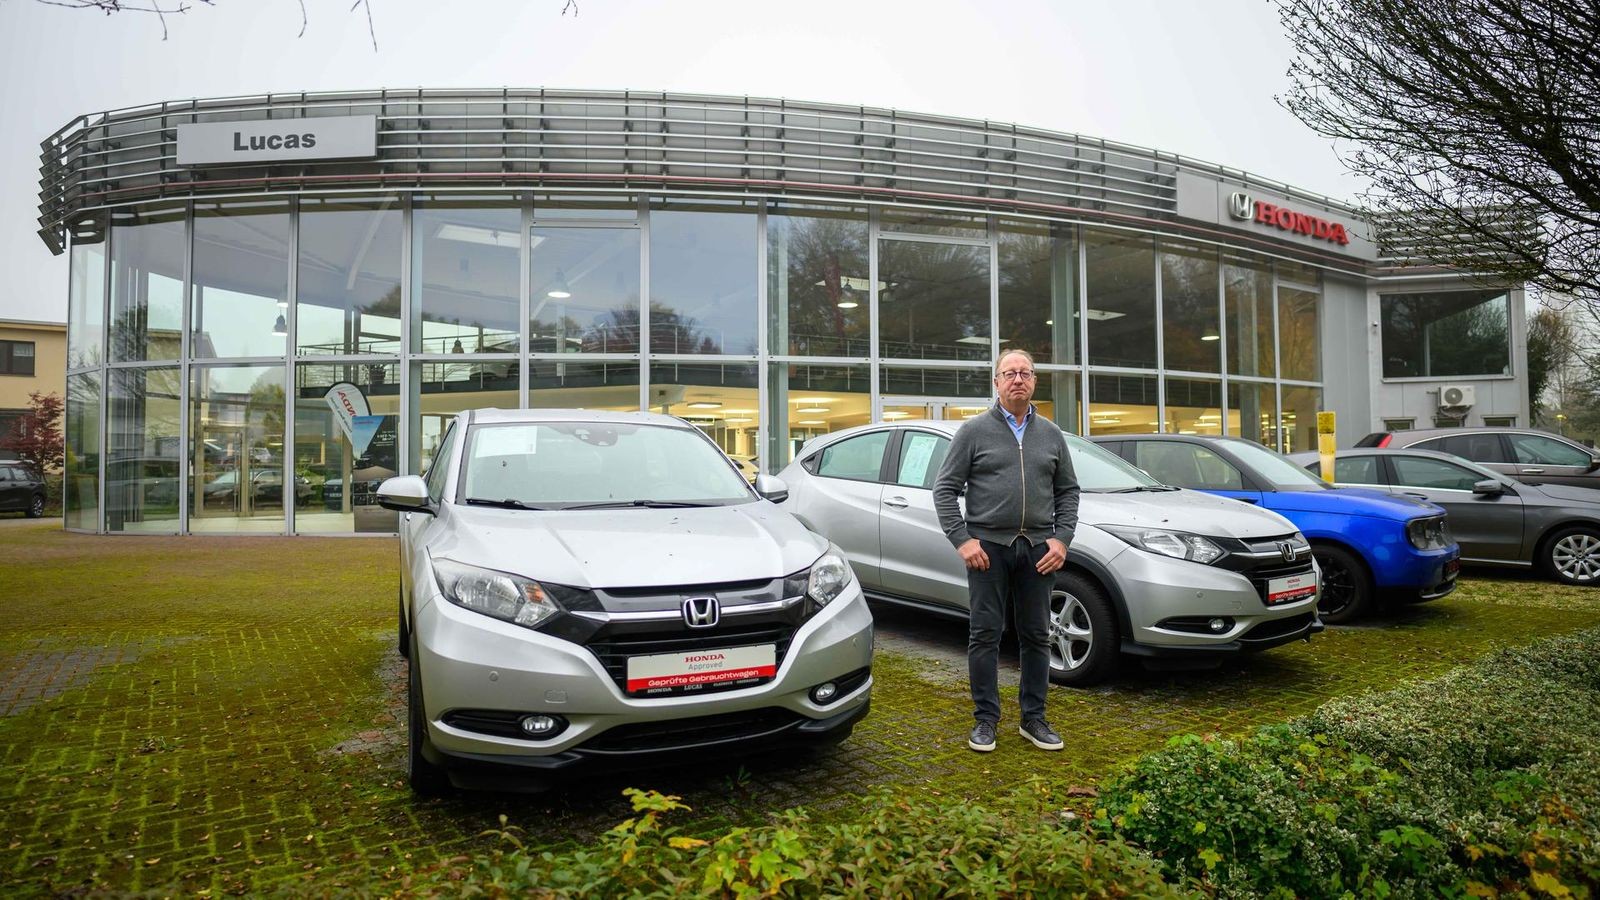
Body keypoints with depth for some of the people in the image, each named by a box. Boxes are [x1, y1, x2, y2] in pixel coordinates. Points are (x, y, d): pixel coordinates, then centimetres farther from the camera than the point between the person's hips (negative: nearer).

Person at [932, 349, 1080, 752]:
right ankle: (985, 719, 11)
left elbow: (1067, 491, 14)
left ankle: (1034, 718, 20)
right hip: (988, 546, -3)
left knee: (1037, 636, 8)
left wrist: (1061, 538, 0)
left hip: (1037, 548, 3)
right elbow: (944, 488, -1)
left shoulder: (1051, 435, 11)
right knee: (985, 635, 1)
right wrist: (962, 539, -10)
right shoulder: (974, 430, 1)